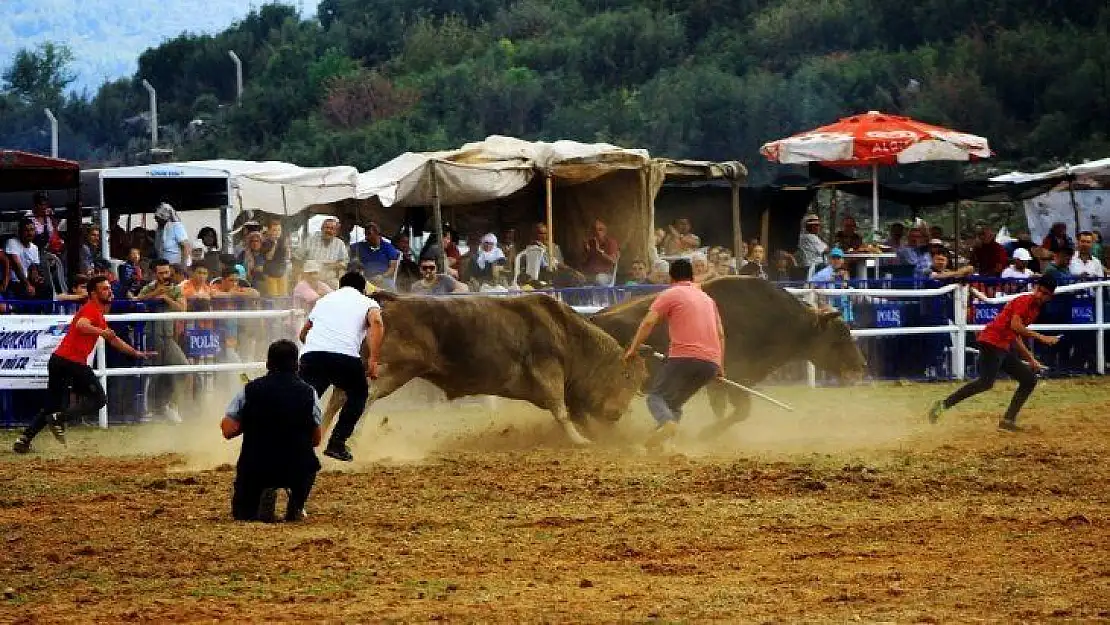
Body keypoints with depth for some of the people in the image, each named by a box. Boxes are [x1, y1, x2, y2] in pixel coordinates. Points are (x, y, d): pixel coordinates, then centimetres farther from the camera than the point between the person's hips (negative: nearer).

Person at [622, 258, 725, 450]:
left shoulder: (670, 294, 7)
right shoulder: (707, 299, 27)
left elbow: (648, 322, -4)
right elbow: (720, 334, 27)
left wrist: (633, 349, -2)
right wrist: (720, 366, 31)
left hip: (685, 357, -6)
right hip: (711, 362, 6)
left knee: (656, 396, -1)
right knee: (674, 403, 18)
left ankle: (667, 422, -33)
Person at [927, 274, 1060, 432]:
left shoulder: (1035, 309, 20)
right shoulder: (1024, 301, -8)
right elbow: (1015, 326, -23)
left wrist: (1031, 359, 25)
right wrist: (1040, 337, -21)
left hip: (1004, 348, 10)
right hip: (992, 342, -10)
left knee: (1030, 379, 9)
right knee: (986, 382, -25)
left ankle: (1008, 420, 7)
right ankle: (944, 404, -26)